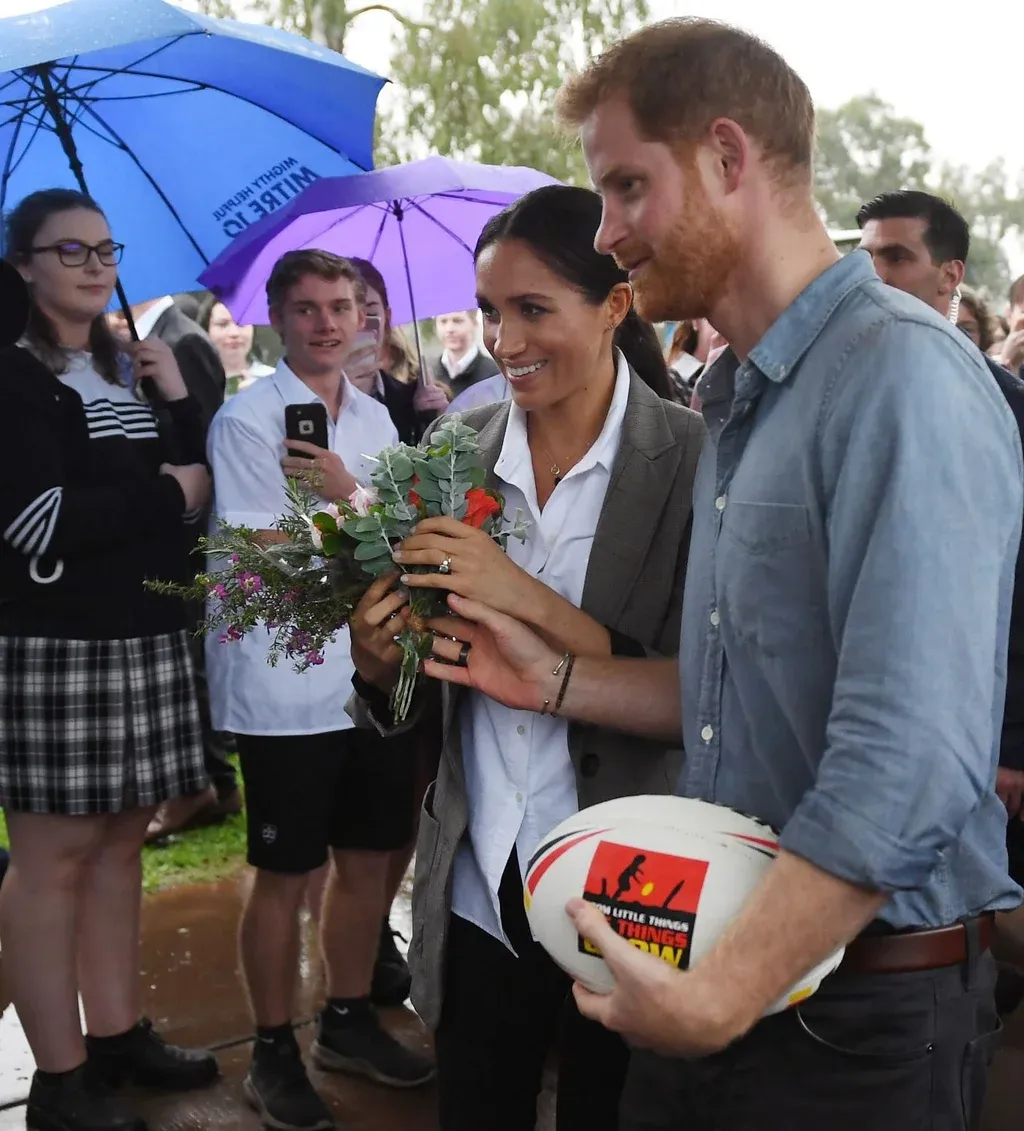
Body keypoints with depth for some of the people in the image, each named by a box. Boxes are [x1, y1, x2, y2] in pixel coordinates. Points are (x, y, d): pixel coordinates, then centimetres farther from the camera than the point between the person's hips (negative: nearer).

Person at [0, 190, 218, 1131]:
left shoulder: (132, 371, 17)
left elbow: (198, 487, 12)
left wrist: (180, 403, -2)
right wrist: (166, 496, -9)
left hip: (145, 639, 7)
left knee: (120, 842, 12)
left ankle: (118, 1034, 24)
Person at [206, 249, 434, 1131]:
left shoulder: (374, 418, 12)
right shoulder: (247, 419, -7)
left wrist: (344, 494, -7)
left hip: (374, 674, 6)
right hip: (287, 686, -6)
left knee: (368, 859, 14)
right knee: (285, 872, 5)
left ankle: (349, 1018, 33)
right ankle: (273, 1052, 21)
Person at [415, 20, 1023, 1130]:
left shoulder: (902, 373, -20)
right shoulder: (737, 401, 11)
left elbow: (906, 765, -27)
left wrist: (715, 998, -23)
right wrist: (555, 681, 6)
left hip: (866, 1008, -8)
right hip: (725, 959, 8)